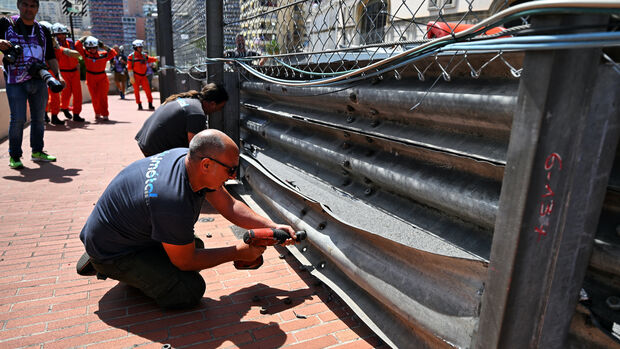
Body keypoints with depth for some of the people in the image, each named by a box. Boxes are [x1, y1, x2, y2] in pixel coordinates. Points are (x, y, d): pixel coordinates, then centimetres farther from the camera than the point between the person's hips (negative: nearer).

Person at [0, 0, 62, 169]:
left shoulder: (43, 31, 15)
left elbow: (51, 57, 14)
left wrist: (58, 75, 0)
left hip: (39, 80, 3)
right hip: (15, 81, -3)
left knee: (38, 118, 9)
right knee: (18, 118, -8)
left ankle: (37, 151, 21)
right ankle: (14, 156, 4)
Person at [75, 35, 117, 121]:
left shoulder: (103, 54, -1)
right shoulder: (85, 54, 0)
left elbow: (113, 53, -6)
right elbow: (77, 46, -5)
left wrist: (104, 47, -7)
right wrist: (83, 38, 6)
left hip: (102, 78, -1)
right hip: (91, 78, 1)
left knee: (102, 96, -9)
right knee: (94, 97, 4)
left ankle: (105, 114, -2)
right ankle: (97, 114, 19)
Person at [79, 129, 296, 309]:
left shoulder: (188, 157, -12)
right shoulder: (174, 200, -38)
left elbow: (229, 206, -3)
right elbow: (185, 262, -23)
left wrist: (272, 227, -10)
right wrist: (237, 252, -16)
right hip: (112, 251, -8)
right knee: (190, 291, -14)